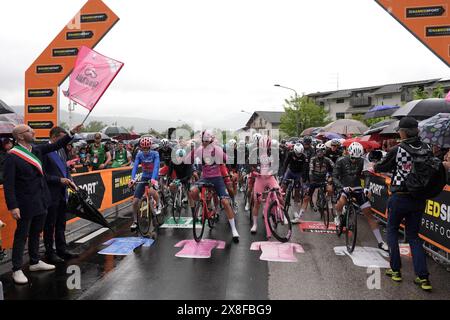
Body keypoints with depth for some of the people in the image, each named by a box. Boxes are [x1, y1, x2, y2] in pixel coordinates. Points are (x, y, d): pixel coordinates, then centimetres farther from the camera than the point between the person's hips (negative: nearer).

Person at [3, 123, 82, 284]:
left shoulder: (37, 149, 4)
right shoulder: (12, 157, -16)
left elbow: (56, 145, 15)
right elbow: (8, 184, -17)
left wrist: (72, 132, 8)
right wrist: (13, 206, -20)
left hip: (41, 201, 7)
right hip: (26, 204, -7)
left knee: (36, 233, 19)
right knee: (21, 235, 4)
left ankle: (35, 262, 34)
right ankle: (17, 269, 17)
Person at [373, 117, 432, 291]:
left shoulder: (396, 150, -13)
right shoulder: (427, 149, -2)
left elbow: (380, 167, -1)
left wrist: (375, 166, 21)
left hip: (400, 197, -4)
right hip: (419, 198, 4)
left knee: (392, 230, 16)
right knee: (413, 236, 15)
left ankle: (395, 270, 18)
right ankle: (423, 277, 9)